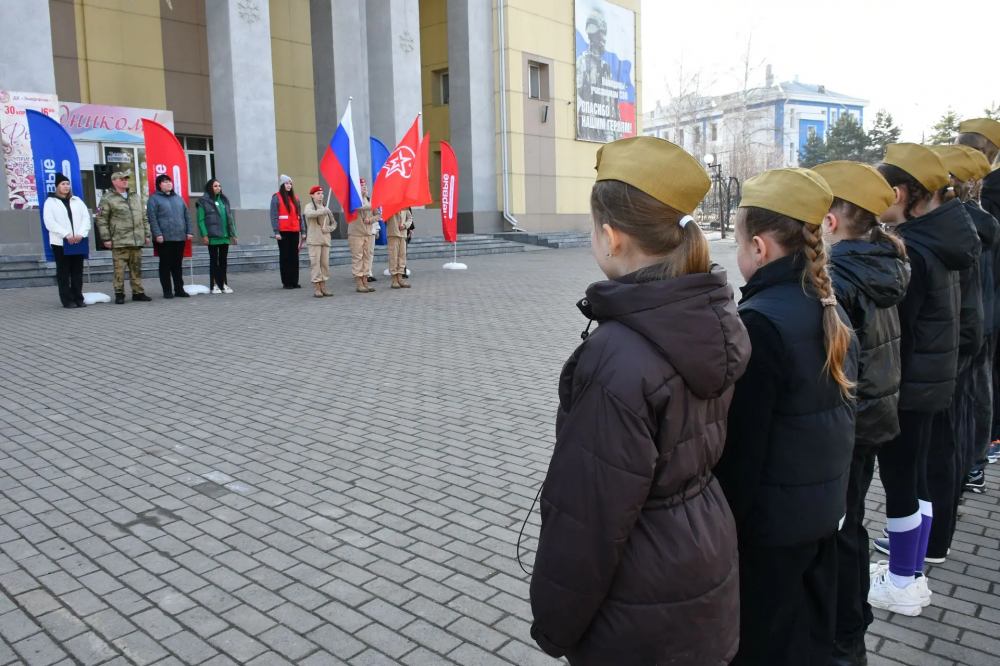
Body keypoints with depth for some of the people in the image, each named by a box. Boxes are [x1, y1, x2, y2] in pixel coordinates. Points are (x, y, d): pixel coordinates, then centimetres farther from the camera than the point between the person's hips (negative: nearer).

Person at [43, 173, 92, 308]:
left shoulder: (77, 200, 15)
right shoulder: (50, 202, 3)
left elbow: (86, 217, 6)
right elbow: (49, 222, -8)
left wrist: (81, 233, -10)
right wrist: (66, 235, -17)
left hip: (78, 242, 4)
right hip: (60, 242, -4)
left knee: (77, 272, 6)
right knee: (64, 273, 0)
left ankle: (78, 298, 11)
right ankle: (68, 300, 1)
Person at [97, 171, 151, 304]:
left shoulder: (136, 197, 17)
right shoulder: (108, 199, -1)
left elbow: (144, 217, 19)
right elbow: (102, 220, -4)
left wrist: (146, 234, 14)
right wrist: (106, 239, -9)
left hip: (137, 241, 5)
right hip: (119, 242, -5)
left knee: (137, 268, 10)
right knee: (119, 269, -3)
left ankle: (138, 292, 17)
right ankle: (119, 294, 4)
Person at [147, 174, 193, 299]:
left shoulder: (178, 198, 17)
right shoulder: (154, 199, 1)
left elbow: (187, 215, 16)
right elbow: (152, 218, -7)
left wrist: (189, 231, 6)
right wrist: (157, 234, -16)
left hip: (180, 237, 4)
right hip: (164, 238, -4)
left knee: (178, 264, 9)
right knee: (165, 264, 0)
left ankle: (179, 289, 16)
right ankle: (167, 291, 5)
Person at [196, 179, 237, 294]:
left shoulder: (224, 200, 13)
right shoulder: (204, 201, -3)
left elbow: (230, 218, 13)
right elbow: (201, 220, -6)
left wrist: (233, 233, 9)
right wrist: (204, 235, -14)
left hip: (225, 236, 5)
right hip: (212, 237, -4)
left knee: (223, 260, 9)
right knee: (214, 261, 3)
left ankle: (224, 284, 15)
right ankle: (215, 285, 7)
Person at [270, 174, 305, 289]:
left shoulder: (295, 198, 14)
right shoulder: (276, 197, -2)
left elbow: (300, 215, 13)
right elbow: (274, 216, -8)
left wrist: (303, 231, 6)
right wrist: (276, 232, -15)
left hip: (294, 231, 5)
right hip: (283, 232, -5)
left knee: (294, 257, 7)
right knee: (285, 256, 1)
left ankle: (294, 281, 12)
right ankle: (286, 282, 5)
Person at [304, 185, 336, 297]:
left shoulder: (325, 208, 19)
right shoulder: (309, 206, 1)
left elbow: (334, 223, 19)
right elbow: (309, 214, -23)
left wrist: (328, 228, -1)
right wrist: (324, 211, -18)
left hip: (325, 239, 6)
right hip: (314, 240, -6)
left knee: (325, 263, 4)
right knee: (315, 263, -7)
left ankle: (323, 288, 10)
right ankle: (316, 289, -5)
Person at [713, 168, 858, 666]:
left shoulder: (760, 322, -24)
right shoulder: (831, 311, 3)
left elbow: (740, 440, -22)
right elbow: (839, 410, 12)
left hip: (769, 518, -8)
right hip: (826, 506, 8)